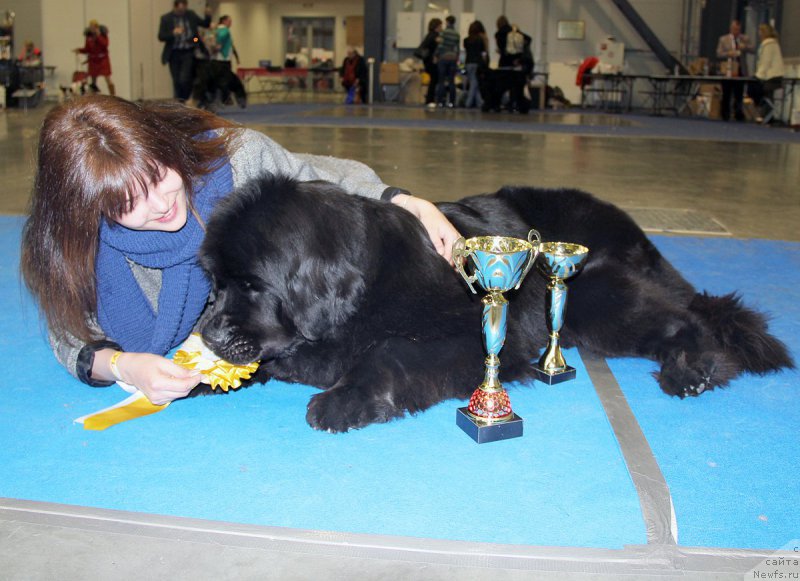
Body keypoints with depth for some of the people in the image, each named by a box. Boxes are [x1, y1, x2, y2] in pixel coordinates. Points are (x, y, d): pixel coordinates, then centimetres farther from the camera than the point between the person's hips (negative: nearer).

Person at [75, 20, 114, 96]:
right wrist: (79, 50, -12)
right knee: (93, 80, 8)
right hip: (93, 60, 3)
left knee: (108, 79, -7)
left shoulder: (103, 34, -7)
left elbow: (105, 44, -23)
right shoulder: (89, 36, 0)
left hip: (103, 59, -3)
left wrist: (98, 36, -26)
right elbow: (87, 49, 4)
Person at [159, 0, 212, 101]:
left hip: (189, 53, 0)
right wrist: (173, 33, -21)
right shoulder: (166, 18, -2)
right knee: (177, 81, 6)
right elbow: (161, 36, -4)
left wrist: (208, 15, -10)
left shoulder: (191, 15, 4)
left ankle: (186, 100, 4)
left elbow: (205, 24, 11)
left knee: (185, 79, -14)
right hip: (174, 54, 1)